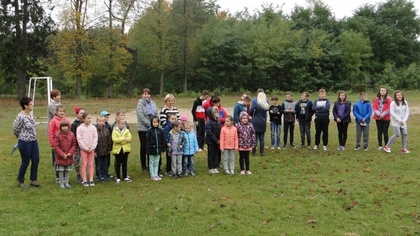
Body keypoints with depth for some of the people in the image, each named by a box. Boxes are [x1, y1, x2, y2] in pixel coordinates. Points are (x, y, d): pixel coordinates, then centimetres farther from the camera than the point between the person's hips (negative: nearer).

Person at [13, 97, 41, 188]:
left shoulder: (31, 114, 5)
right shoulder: (20, 117, -19)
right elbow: (15, 130, -10)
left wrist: (34, 138, 14)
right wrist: (22, 137, 6)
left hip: (34, 141, 7)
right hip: (25, 143, -7)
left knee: (36, 161, 10)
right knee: (25, 162, 5)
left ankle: (33, 180, 23)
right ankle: (20, 181, 23)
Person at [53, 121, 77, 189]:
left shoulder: (72, 134, 0)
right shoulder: (58, 135, -9)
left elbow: (74, 145, 3)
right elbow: (56, 146, -10)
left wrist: (70, 152, -10)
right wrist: (62, 154, -14)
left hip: (69, 157, 3)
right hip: (60, 157, -3)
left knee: (68, 170, 10)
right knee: (61, 171, 5)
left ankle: (66, 183, 20)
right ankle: (61, 183, 14)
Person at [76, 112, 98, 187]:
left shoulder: (93, 127, 2)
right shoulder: (80, 128, -7)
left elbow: (95, 138, 1)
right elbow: (79, 139, -9)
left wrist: (92, 148, -9)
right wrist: (86, 148, -12)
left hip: (91, 149, 3)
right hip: (83, 149, -3)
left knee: (91, 164, 6)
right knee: (84, 164, 1)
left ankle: (91, 180, 11)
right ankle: (84, 180, 6)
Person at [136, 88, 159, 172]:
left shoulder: (153, 103, 7)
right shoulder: (140, 104, -7)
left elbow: (156, 114, 7)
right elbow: (141, 117, -15)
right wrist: (150, 124, -17)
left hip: (152, 128, 4)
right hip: (143, 129, -4)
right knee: (143, 147, 5)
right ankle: (143, 166, 14)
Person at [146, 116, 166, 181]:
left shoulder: (160, 131, 1)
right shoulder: (149, 131, -9)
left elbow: (163, 140, 7)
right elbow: (147, 141, -9)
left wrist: (163, 148, 5)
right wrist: (148, 150, -12)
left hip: (158, 150, 3)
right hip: (152, 150, -3)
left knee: (157, 163, 13)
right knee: (152, 163, 7)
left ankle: (156, 175, 21)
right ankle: (152, 175, 13)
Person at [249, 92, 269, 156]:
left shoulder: (255, 103, -11)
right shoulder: (266, 105, 4)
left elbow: (250, 112, -15)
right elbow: (266, 114, 7)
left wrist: (251, 115, 3)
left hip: (255, 122, -3)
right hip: (263, 123, 4)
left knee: (255, 138, 1)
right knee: (262, 139, 10)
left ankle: (253, 152, 5)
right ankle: (261, 152, 13)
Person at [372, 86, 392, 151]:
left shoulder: (389, 99, -2)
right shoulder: (376, 99, 4)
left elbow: (389, 108, -7)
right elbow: (374, 107, 0)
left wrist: (383, 114, -14)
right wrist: (379, 114, -14)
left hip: (386, 118, -2)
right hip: (378, 118, 2)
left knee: (385, 132, -2)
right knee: (379, 131, 6)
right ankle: (380, 145, 14)